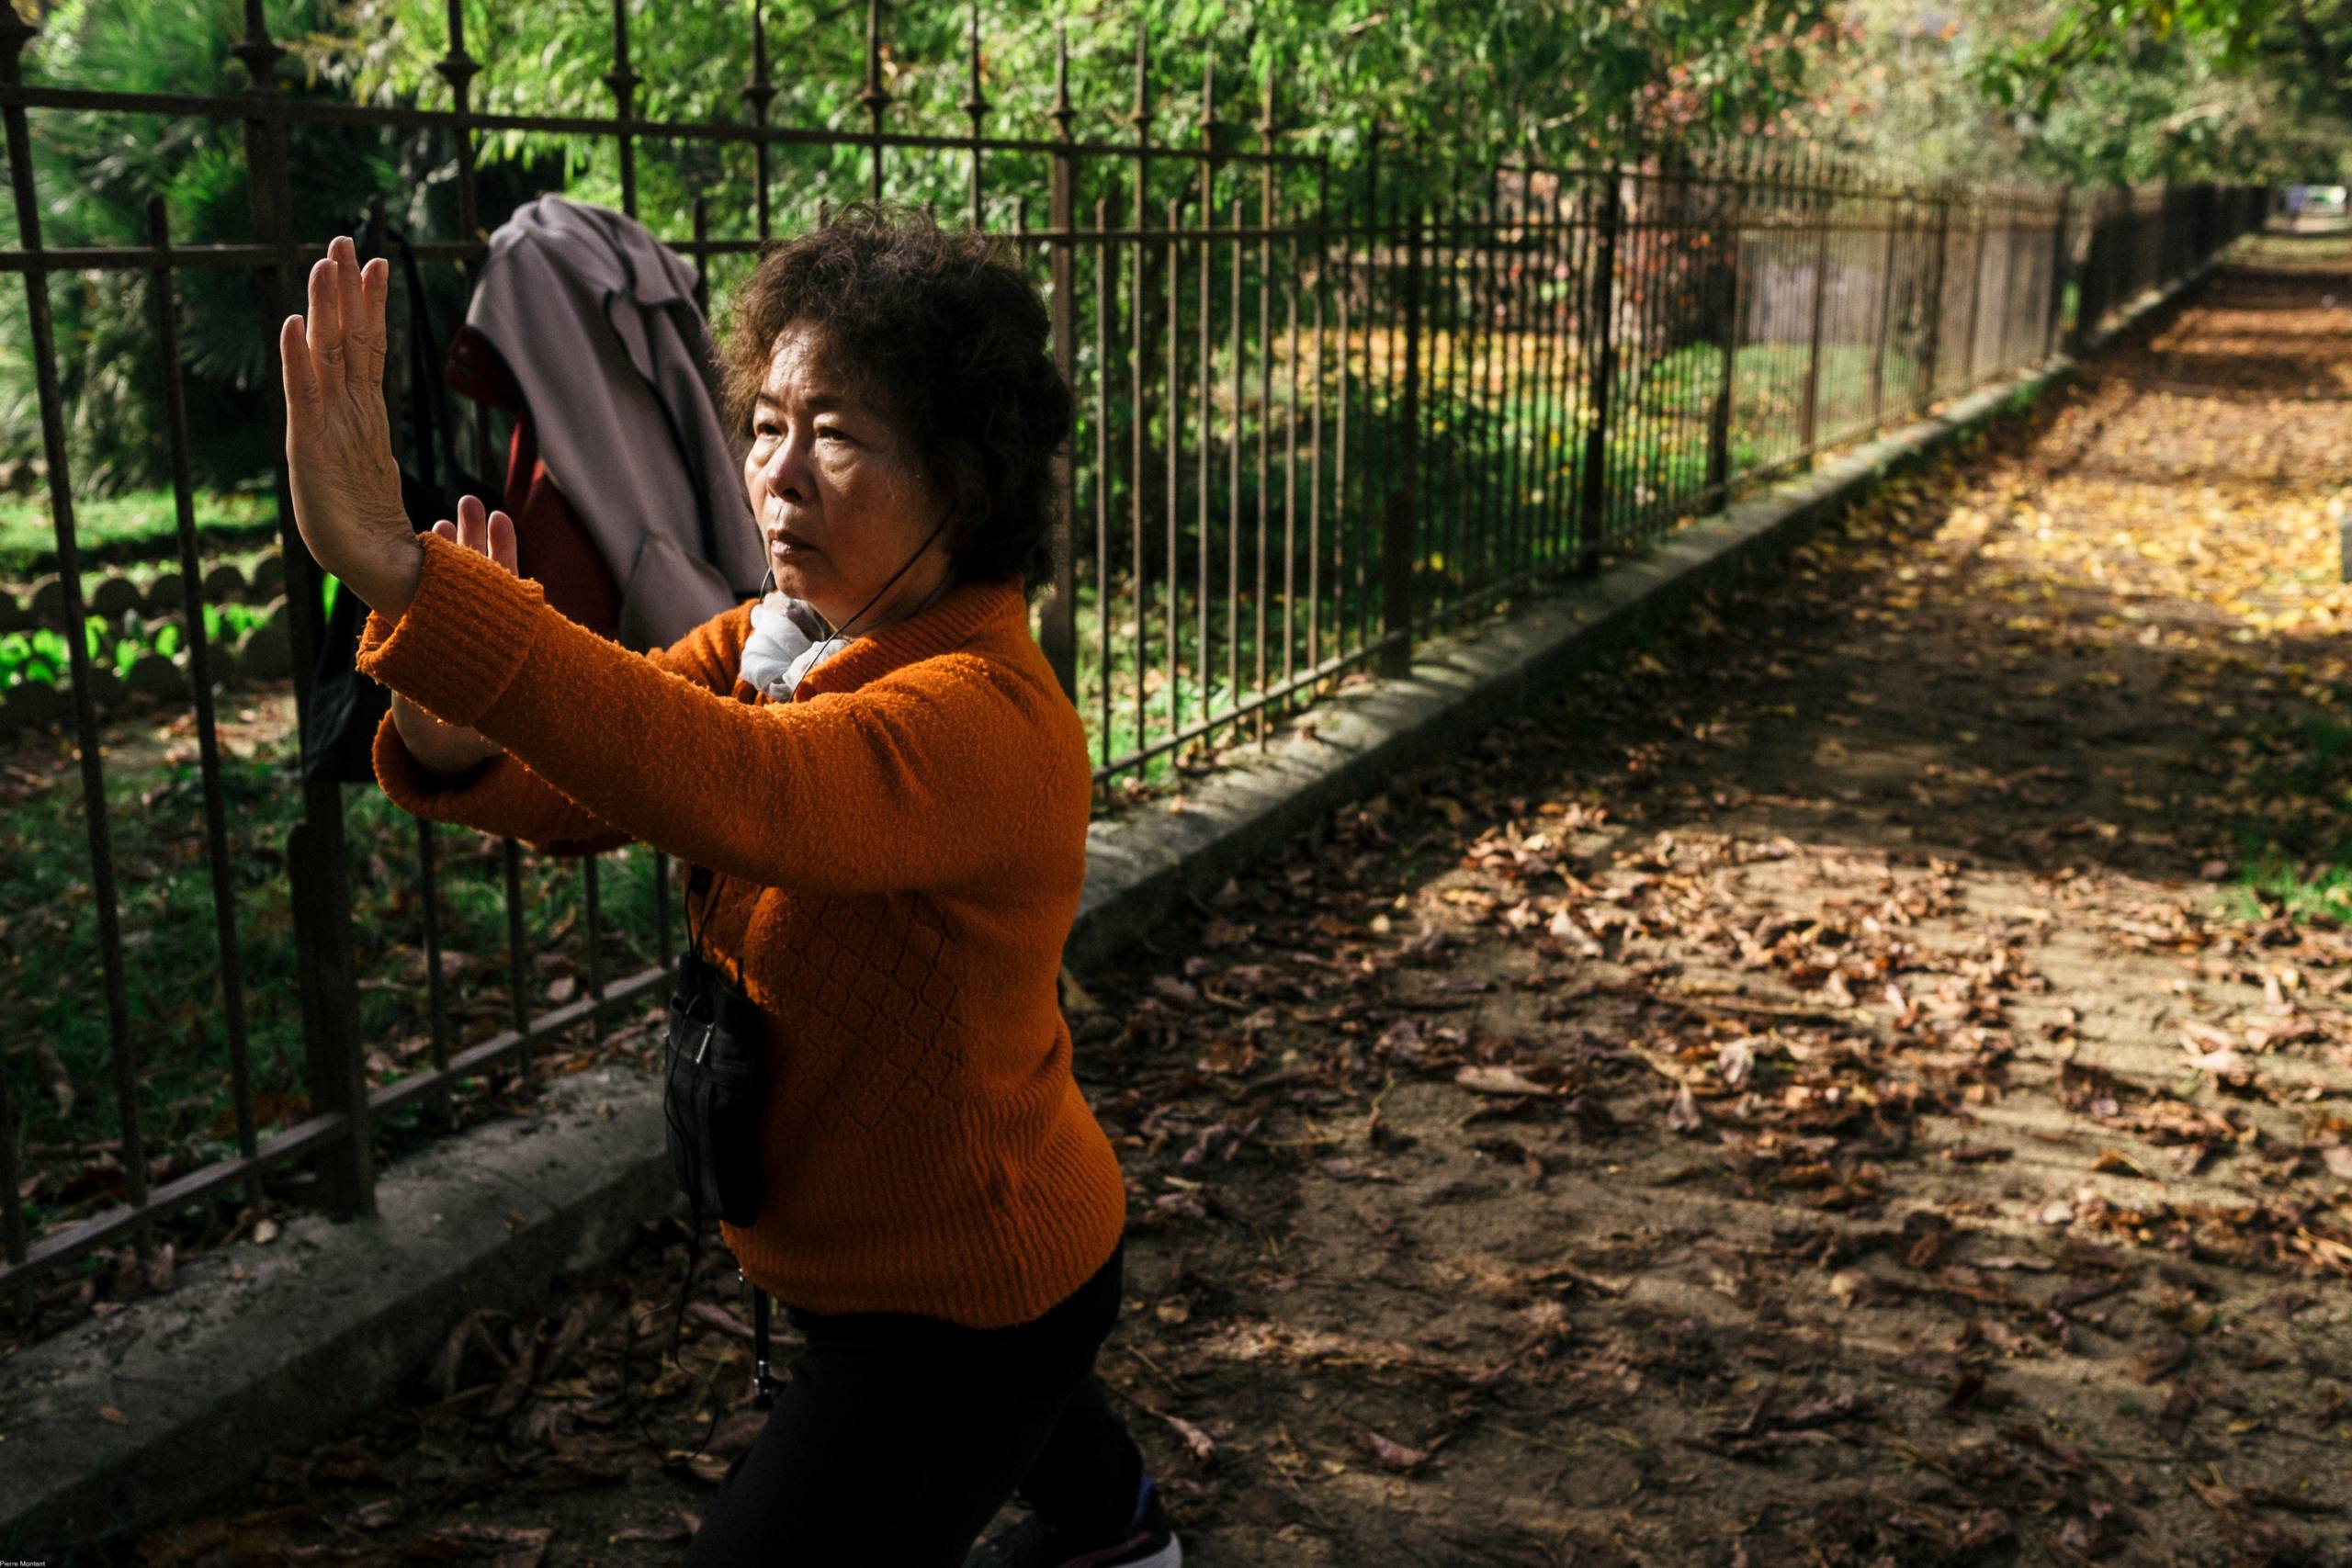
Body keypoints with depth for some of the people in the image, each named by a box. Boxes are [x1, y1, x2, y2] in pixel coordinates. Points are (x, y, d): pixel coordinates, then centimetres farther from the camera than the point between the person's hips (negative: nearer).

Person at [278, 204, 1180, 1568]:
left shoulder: (988, 717, -33)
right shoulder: (776, 642, -5)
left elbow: (733, 788, -52)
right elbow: (583, 785, -16)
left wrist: (397, 568, -59)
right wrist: (453, 737, -39)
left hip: (968, 1291, -9)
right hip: (860, 1248, 9)